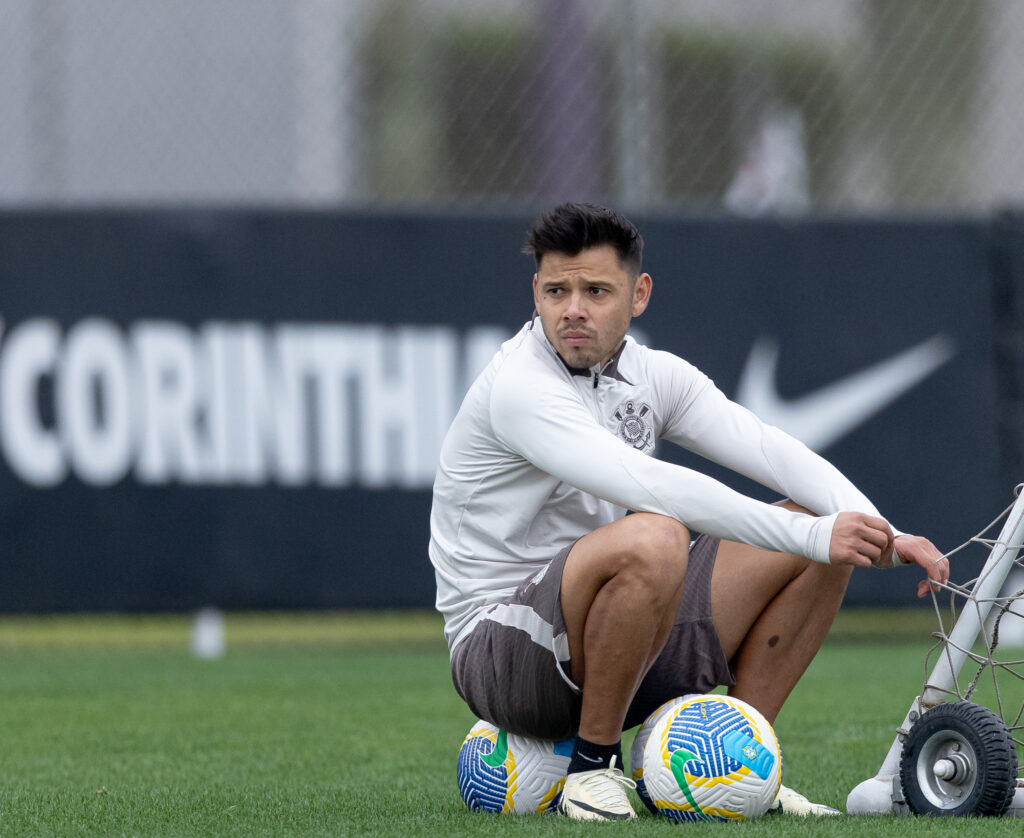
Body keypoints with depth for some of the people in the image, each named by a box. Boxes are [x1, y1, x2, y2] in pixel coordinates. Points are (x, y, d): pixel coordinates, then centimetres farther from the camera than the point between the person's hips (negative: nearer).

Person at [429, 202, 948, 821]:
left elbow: (771, 450, -3)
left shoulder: (654, 375, 6)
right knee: (653, 540, -37)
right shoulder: (519, 387, -19)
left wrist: (881, 534, -19)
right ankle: (593, 766, -20)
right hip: (500, 648, -8)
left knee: (819, 535, 2)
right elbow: (649, 485, -31)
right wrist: (809, 535, -33)